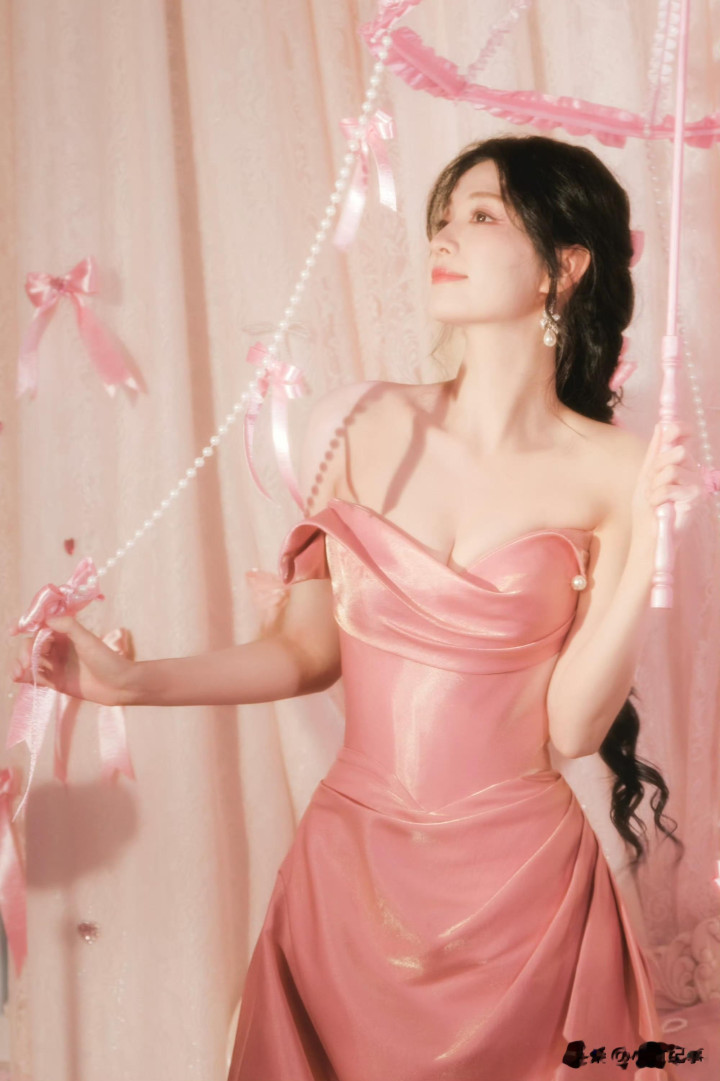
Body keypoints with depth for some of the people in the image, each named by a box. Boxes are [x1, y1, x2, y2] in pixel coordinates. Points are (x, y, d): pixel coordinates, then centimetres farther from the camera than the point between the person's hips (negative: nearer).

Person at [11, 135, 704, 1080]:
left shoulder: (616, 472, -9)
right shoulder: (365, 425, -4)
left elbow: (571, 726, -12)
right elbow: (306, 651, 3)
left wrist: (646, 552, -20)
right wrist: (131, 681, -5)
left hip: (523, 876, -2)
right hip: (351, 861, 2)